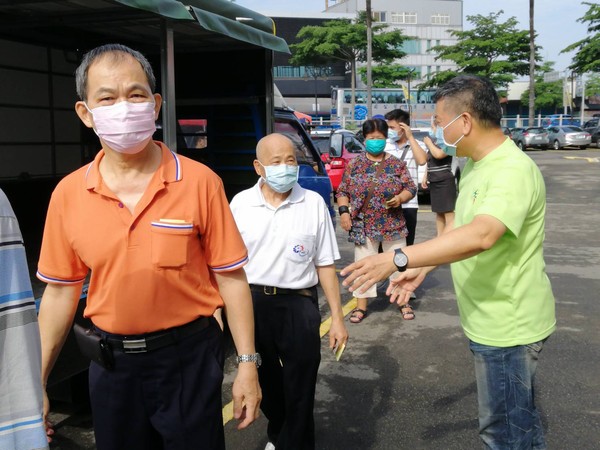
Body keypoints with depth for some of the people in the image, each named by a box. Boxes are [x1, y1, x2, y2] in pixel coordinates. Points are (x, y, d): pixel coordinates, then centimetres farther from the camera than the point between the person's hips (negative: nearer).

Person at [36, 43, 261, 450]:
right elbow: (60, 291, 5)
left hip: (188, 355, -3)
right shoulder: (68, 193, -3)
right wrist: (37, 381, 5)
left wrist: (248, 364, -7)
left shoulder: (200, 182, -12)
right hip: (111, 361, 3)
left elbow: (231, 278, -7)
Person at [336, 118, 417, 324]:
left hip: (393, 226, 0)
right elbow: (342, 191, 5)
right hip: (364, 226, 0)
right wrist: (343, 211, -8)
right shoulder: (354, 164, 3)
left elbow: (411, 188, 3)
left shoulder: (397, 164, 2)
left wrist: (400, 198, -17)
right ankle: (361, 306, 13)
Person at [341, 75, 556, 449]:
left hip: (507, 325, -9)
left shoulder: (513, 170, -25)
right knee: (519, 417, 25)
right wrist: (423, 268, 8)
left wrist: (398, 259, -42)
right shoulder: (476, 166, 7)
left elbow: (481, 235, -40)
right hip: (494, 319, 9)